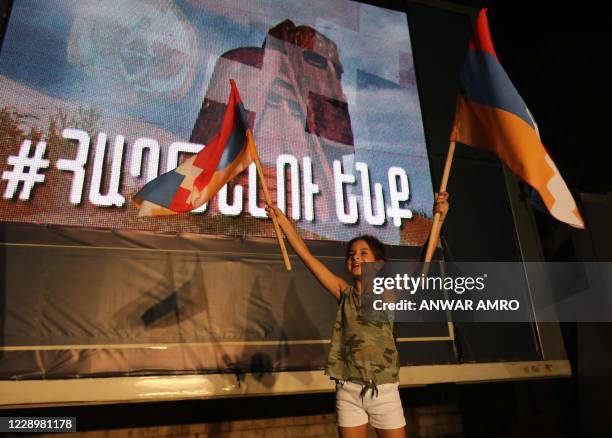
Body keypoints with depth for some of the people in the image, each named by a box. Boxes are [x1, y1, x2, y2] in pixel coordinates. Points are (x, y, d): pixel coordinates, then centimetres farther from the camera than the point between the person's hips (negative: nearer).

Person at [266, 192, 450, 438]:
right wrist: (282, 220, -3)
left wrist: (438, 217, -21)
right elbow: (306, 256, -1)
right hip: (348, 391, 1)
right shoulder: (344, 293, 3)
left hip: (385, 390, -1)